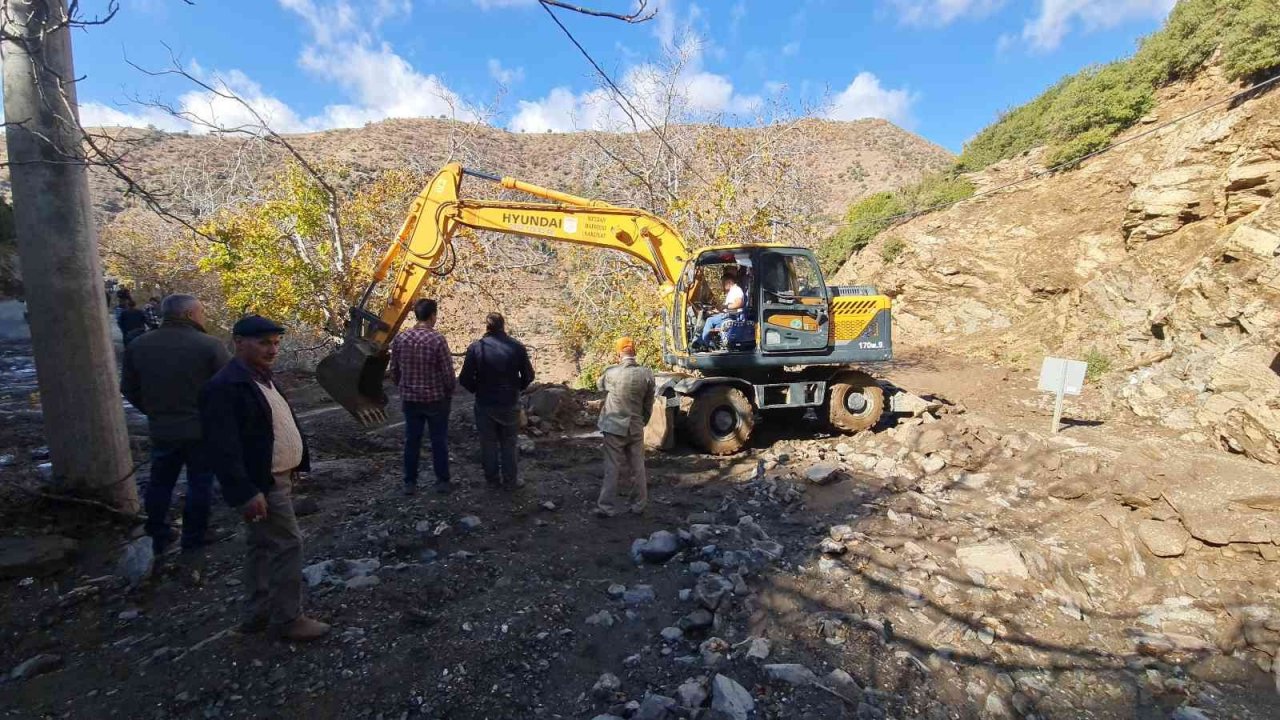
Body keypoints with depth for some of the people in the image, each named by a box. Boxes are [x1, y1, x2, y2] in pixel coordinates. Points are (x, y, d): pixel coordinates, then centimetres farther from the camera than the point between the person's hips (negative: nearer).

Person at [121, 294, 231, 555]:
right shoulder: (209, 345, -17)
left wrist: (154, 411, 21)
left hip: (161, 429, 5)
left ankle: (158, 535, 31)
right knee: (200, 483, 9)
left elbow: (129, 388, 8)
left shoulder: (138, 345, 1)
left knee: (160, 482, 19)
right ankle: (194, 536, 18)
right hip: (203, 429, -5)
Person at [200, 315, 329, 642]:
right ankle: (287, 620, 13)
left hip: (279, 478, 10)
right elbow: (222, 447, -23)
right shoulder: (224, 387, -18)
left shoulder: (263, 377, 11)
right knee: (288, 546, -2)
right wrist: (246, 492, -26)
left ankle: (257, 615, 32)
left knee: (264, 547, 18)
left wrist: (297, 464, 14)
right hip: (262, 485, -10)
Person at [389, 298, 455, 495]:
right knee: (439, 441, 9)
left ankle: (410, 483, 22)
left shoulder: (400, 338, -3)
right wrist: (449, 393, 3)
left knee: (412, 441, 13)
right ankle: (442, 481, 18)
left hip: (410, 399, 4)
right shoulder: (437, 339, -17)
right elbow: (448, 372, -14)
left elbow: (394, 370, 5)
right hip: (436, 399, -4)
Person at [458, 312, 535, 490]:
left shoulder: (476, 347, -11)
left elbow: (465, 379, -9)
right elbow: (528, 375, -2)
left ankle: (492, 479, 26)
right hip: (510, 404, 1)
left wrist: (478, 390, 9)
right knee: (508, 443, 15)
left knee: (488, 443, 14)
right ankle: (510, 480, 23)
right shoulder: (517, 347, -8)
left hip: (485, 404, 0)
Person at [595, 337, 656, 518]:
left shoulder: (611, 373, -12)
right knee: (637, 468, 13)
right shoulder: (646, 374, -8)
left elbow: (600, 385, 13)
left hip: (614, 427, -1)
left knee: (612, 469, 6)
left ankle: (606, 507, 10)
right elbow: (648, 405, 1)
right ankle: (638, 505, 22)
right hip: (636, 428, 2)